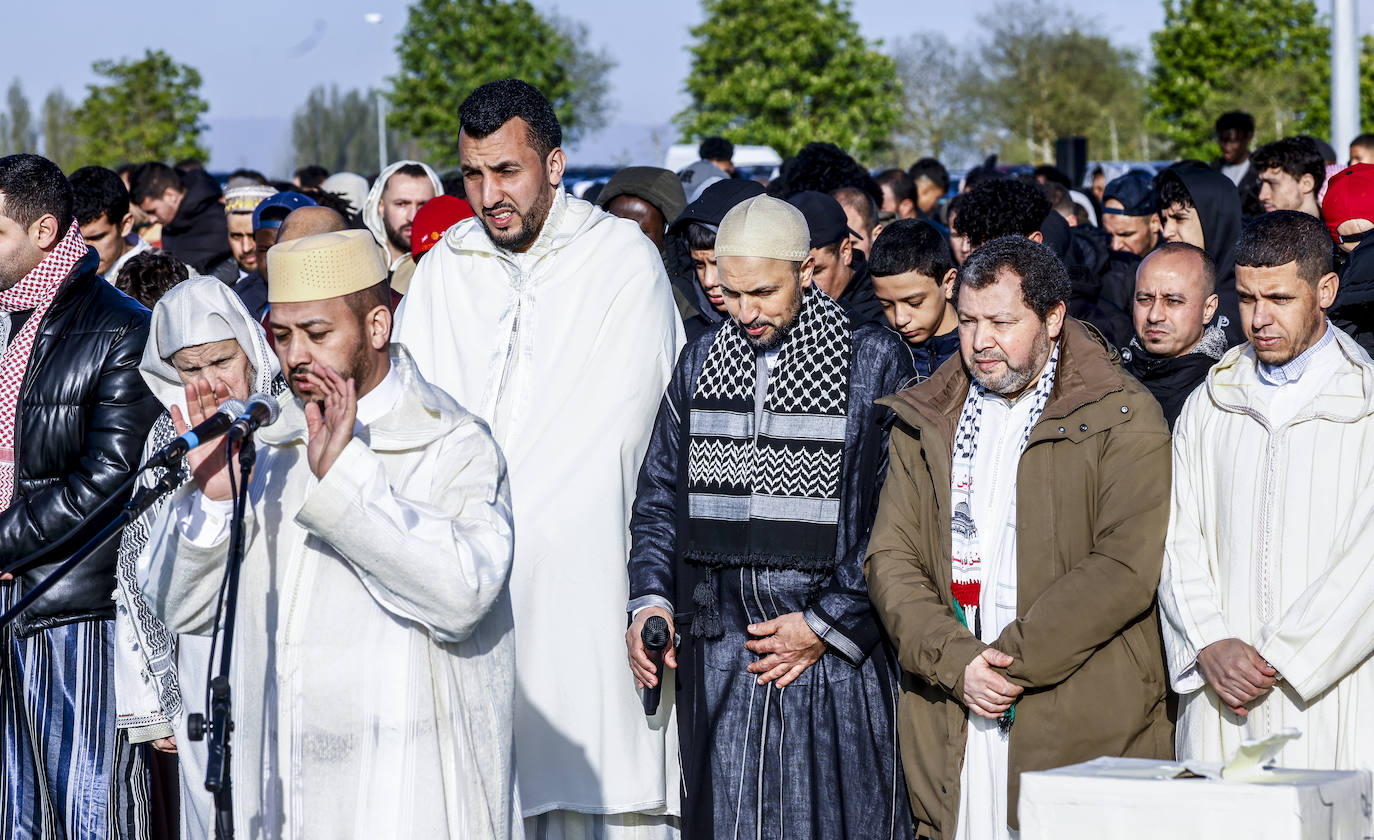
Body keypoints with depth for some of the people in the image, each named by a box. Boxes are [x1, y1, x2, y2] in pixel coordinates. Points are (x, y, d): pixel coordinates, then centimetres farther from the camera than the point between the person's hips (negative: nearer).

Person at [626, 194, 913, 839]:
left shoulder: (873, 362, -3)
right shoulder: (700, 362, 11)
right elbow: (659, 499, 16)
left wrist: (828, 623, -10)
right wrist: (650, 599, 0)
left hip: (836, 659, -4)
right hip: (717, 661, 4)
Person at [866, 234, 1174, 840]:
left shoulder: (1124, 420, -1)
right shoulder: (925, 422, 13)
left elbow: (1127, 568, -11)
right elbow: (890, 560, 6)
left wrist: (1011, 659, -14)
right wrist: (956, 661, -11)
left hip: (1086, 726, -3)